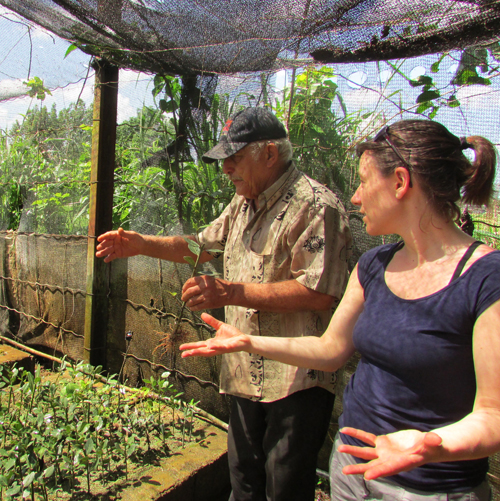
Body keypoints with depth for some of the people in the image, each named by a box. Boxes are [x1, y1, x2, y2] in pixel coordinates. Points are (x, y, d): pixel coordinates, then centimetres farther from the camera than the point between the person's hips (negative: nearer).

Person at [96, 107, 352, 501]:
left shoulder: (315, 205, -17)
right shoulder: (243, 205, 12)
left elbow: (319, 293, -25)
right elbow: (202, 245, 24)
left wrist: (232, 292, -25)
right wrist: (140, 244, 13)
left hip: (297, 378, -8)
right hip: (246, 372, 8)